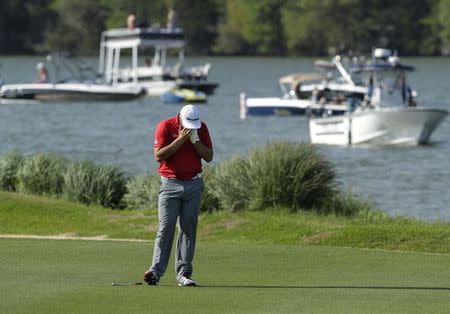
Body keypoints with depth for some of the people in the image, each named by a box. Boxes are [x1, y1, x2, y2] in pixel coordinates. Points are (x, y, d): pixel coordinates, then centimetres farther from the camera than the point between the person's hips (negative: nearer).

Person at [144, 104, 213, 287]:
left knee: (188, 229, 1)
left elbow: (209, 157, 1)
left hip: (194, 184, 3)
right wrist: (180, 140, -20)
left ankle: (183, 273, 1)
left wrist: (195, 140, -13)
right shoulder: (165, 126, -7)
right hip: (170, 184, -3)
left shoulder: (201, 128, 3)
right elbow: (159, 155, -14)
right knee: (165, 228, -10)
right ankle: (156, 271, -13)